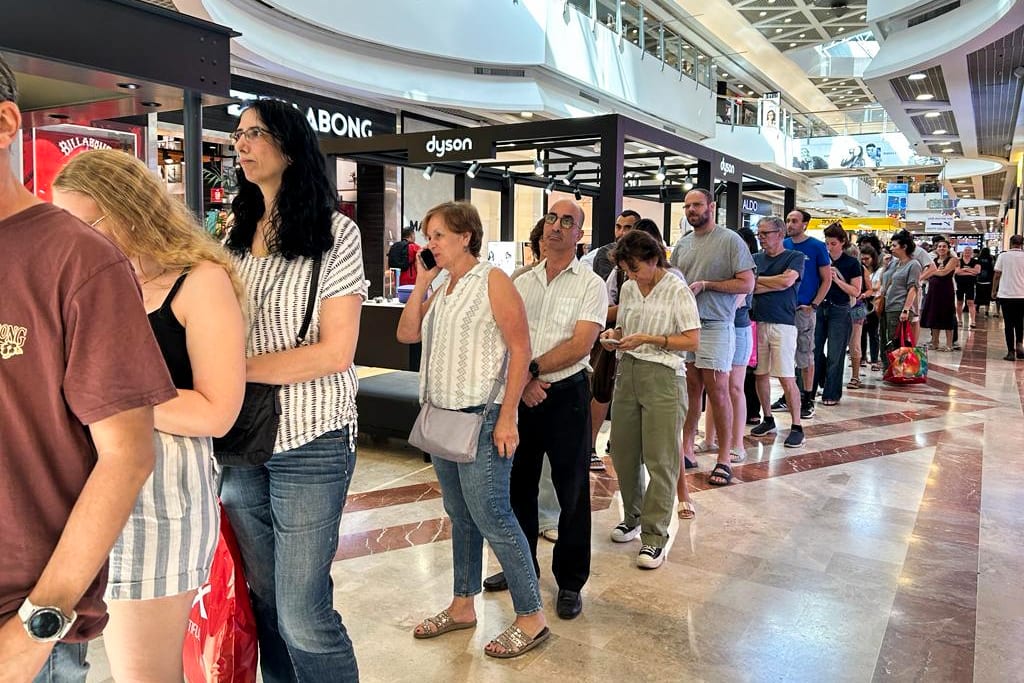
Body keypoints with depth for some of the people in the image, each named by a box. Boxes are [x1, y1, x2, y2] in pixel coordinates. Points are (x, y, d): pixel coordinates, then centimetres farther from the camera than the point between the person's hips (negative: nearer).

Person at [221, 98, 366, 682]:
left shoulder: (334, 234, -6)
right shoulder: (237, 235, 11)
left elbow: (334, 352, -14)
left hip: (309, 445, -5)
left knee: (302, 616, -2)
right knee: (265, 601, 15)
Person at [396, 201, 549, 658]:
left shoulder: (492, 281, -9)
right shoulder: (441, 288, 13)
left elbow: (520, 348, -14)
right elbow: (406, 334, 8)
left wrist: (507, 417, -19)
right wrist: (422, 283, 1)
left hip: (481, 418, -8)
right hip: (442, 415, 8)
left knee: (490, 516, -6)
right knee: (460, 516, 15)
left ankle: (531, 618, 6)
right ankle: (462, 606, 28)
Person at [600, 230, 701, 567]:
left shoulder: (677, 291, -7)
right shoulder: (628, 289, 10)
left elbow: (692, 340, -10)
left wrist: (648, 339, -16)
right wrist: (614, 334, 1)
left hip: (663, 377, -6)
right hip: (627, 373, 6)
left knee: (660, 460, -3)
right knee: (623, 453, 11)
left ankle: (655, 537, 4)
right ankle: (632, 517, 31)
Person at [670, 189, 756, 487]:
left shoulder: (730, 240, -3)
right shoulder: (681, 245, 13)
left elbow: (747, 284, -8)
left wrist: (705, 285, -12)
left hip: (716, 326, -5)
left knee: (717, 391, -3)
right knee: (691, 388, 10)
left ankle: (724, 459, 6)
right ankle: (687, 449, 19)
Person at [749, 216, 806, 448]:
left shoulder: (795, 257, 2)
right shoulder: (755, 258, 13)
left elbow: (787, 280, -14)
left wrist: (757, 280, -4)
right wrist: (776, 284, -8)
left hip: (783, 324, -4)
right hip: (757, 322, 4)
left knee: (787, 378, -5)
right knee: (760, 374, 8)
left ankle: (797, 427, 3)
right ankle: (768, 420, 22)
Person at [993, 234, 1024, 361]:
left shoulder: (1003, 256, -4)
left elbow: (997, 275, -4)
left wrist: (994, 290, 8)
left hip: (1006, 294, -1)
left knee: (1008, 323, 5)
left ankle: (1011, 352, 3)